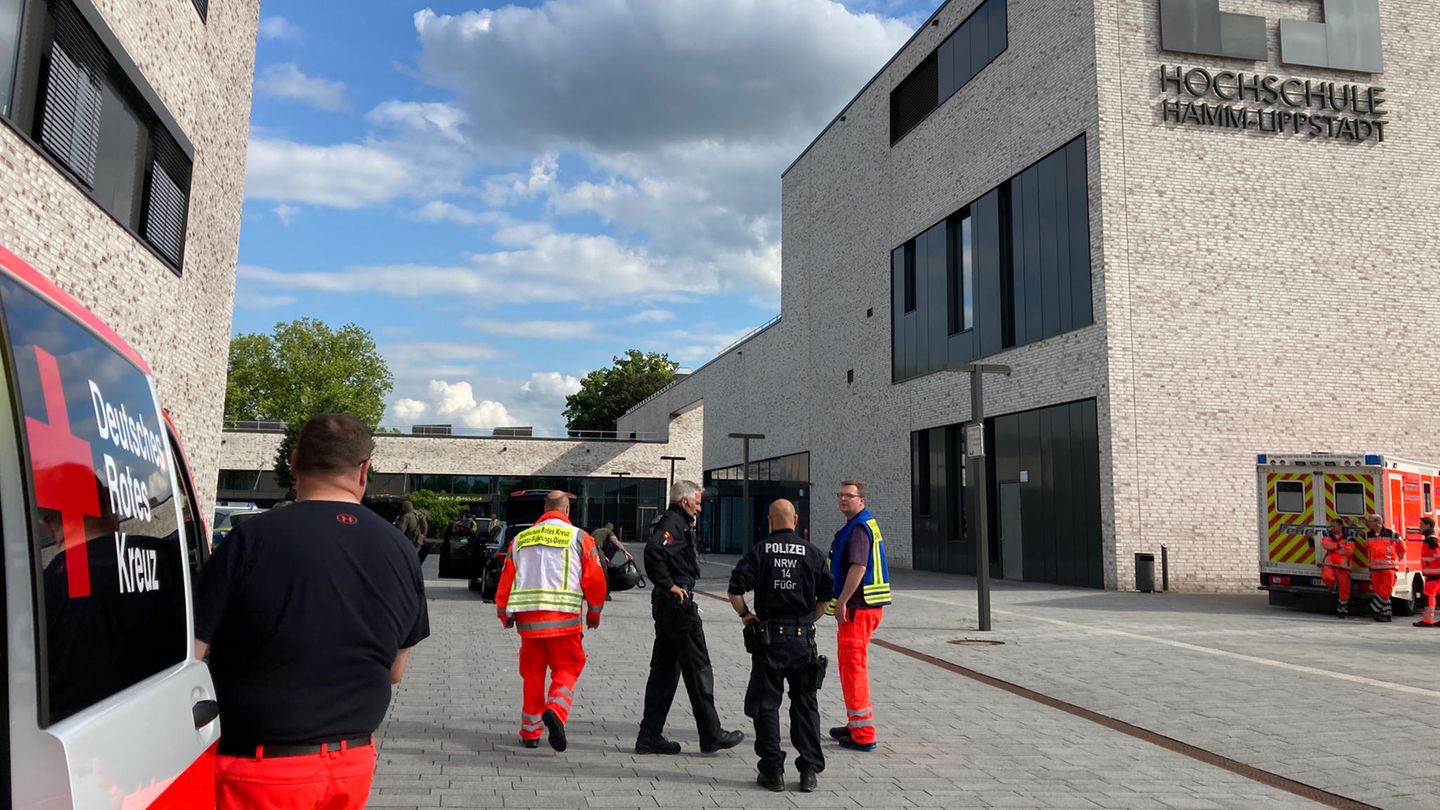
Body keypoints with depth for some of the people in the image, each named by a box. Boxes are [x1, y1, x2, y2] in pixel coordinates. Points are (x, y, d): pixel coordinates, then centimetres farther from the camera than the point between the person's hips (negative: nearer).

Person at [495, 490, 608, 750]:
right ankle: (556, 710, -20)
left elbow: (506, 578, 13)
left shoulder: (521, 538, 12)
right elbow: (595, 578, 0)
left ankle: (530, 732, 19)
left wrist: (504, 613, 26)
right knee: (566, 669, 6)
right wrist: (594, 613, 15)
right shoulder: (578, 537, 2)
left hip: (527, 616, 3)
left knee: (532, 672, 14)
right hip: (564, 617, -3)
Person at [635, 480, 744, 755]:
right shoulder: (674, 523, -13)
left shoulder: (675, 522, 19)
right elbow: (653, 550, -29)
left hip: (666, 605, 10)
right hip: (678, 602, -10)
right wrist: (669, 585, -22)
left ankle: (650, 736, 15)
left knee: (664, 669, 12)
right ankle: (711, 734, 5)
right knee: (698, 669, -2)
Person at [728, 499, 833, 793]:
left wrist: (746, 615, 5)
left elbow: (735, 590, -10)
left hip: (769, 637, -2)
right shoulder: (812, 553, 2)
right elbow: (827, 595, 4)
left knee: (766, 704, 8)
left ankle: (772, 770, 9)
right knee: (805, 704, 12)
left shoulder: (759, 551, -3)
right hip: (803, 638, 2)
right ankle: (809, 770, 13)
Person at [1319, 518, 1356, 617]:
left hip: (1342, 565, 0)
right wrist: (1340, 546, -9)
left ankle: (1342, 609, 15)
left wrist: (1333, 547, -9)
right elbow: (1326, 545, -8)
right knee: (1327, 577, -29)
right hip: (1329, 563, 0)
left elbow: (1350, 551, -9)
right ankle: (1333, 587, 7)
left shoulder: (1348, 538, 5)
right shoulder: (1328, 535, 10)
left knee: (1343, 587, 1)